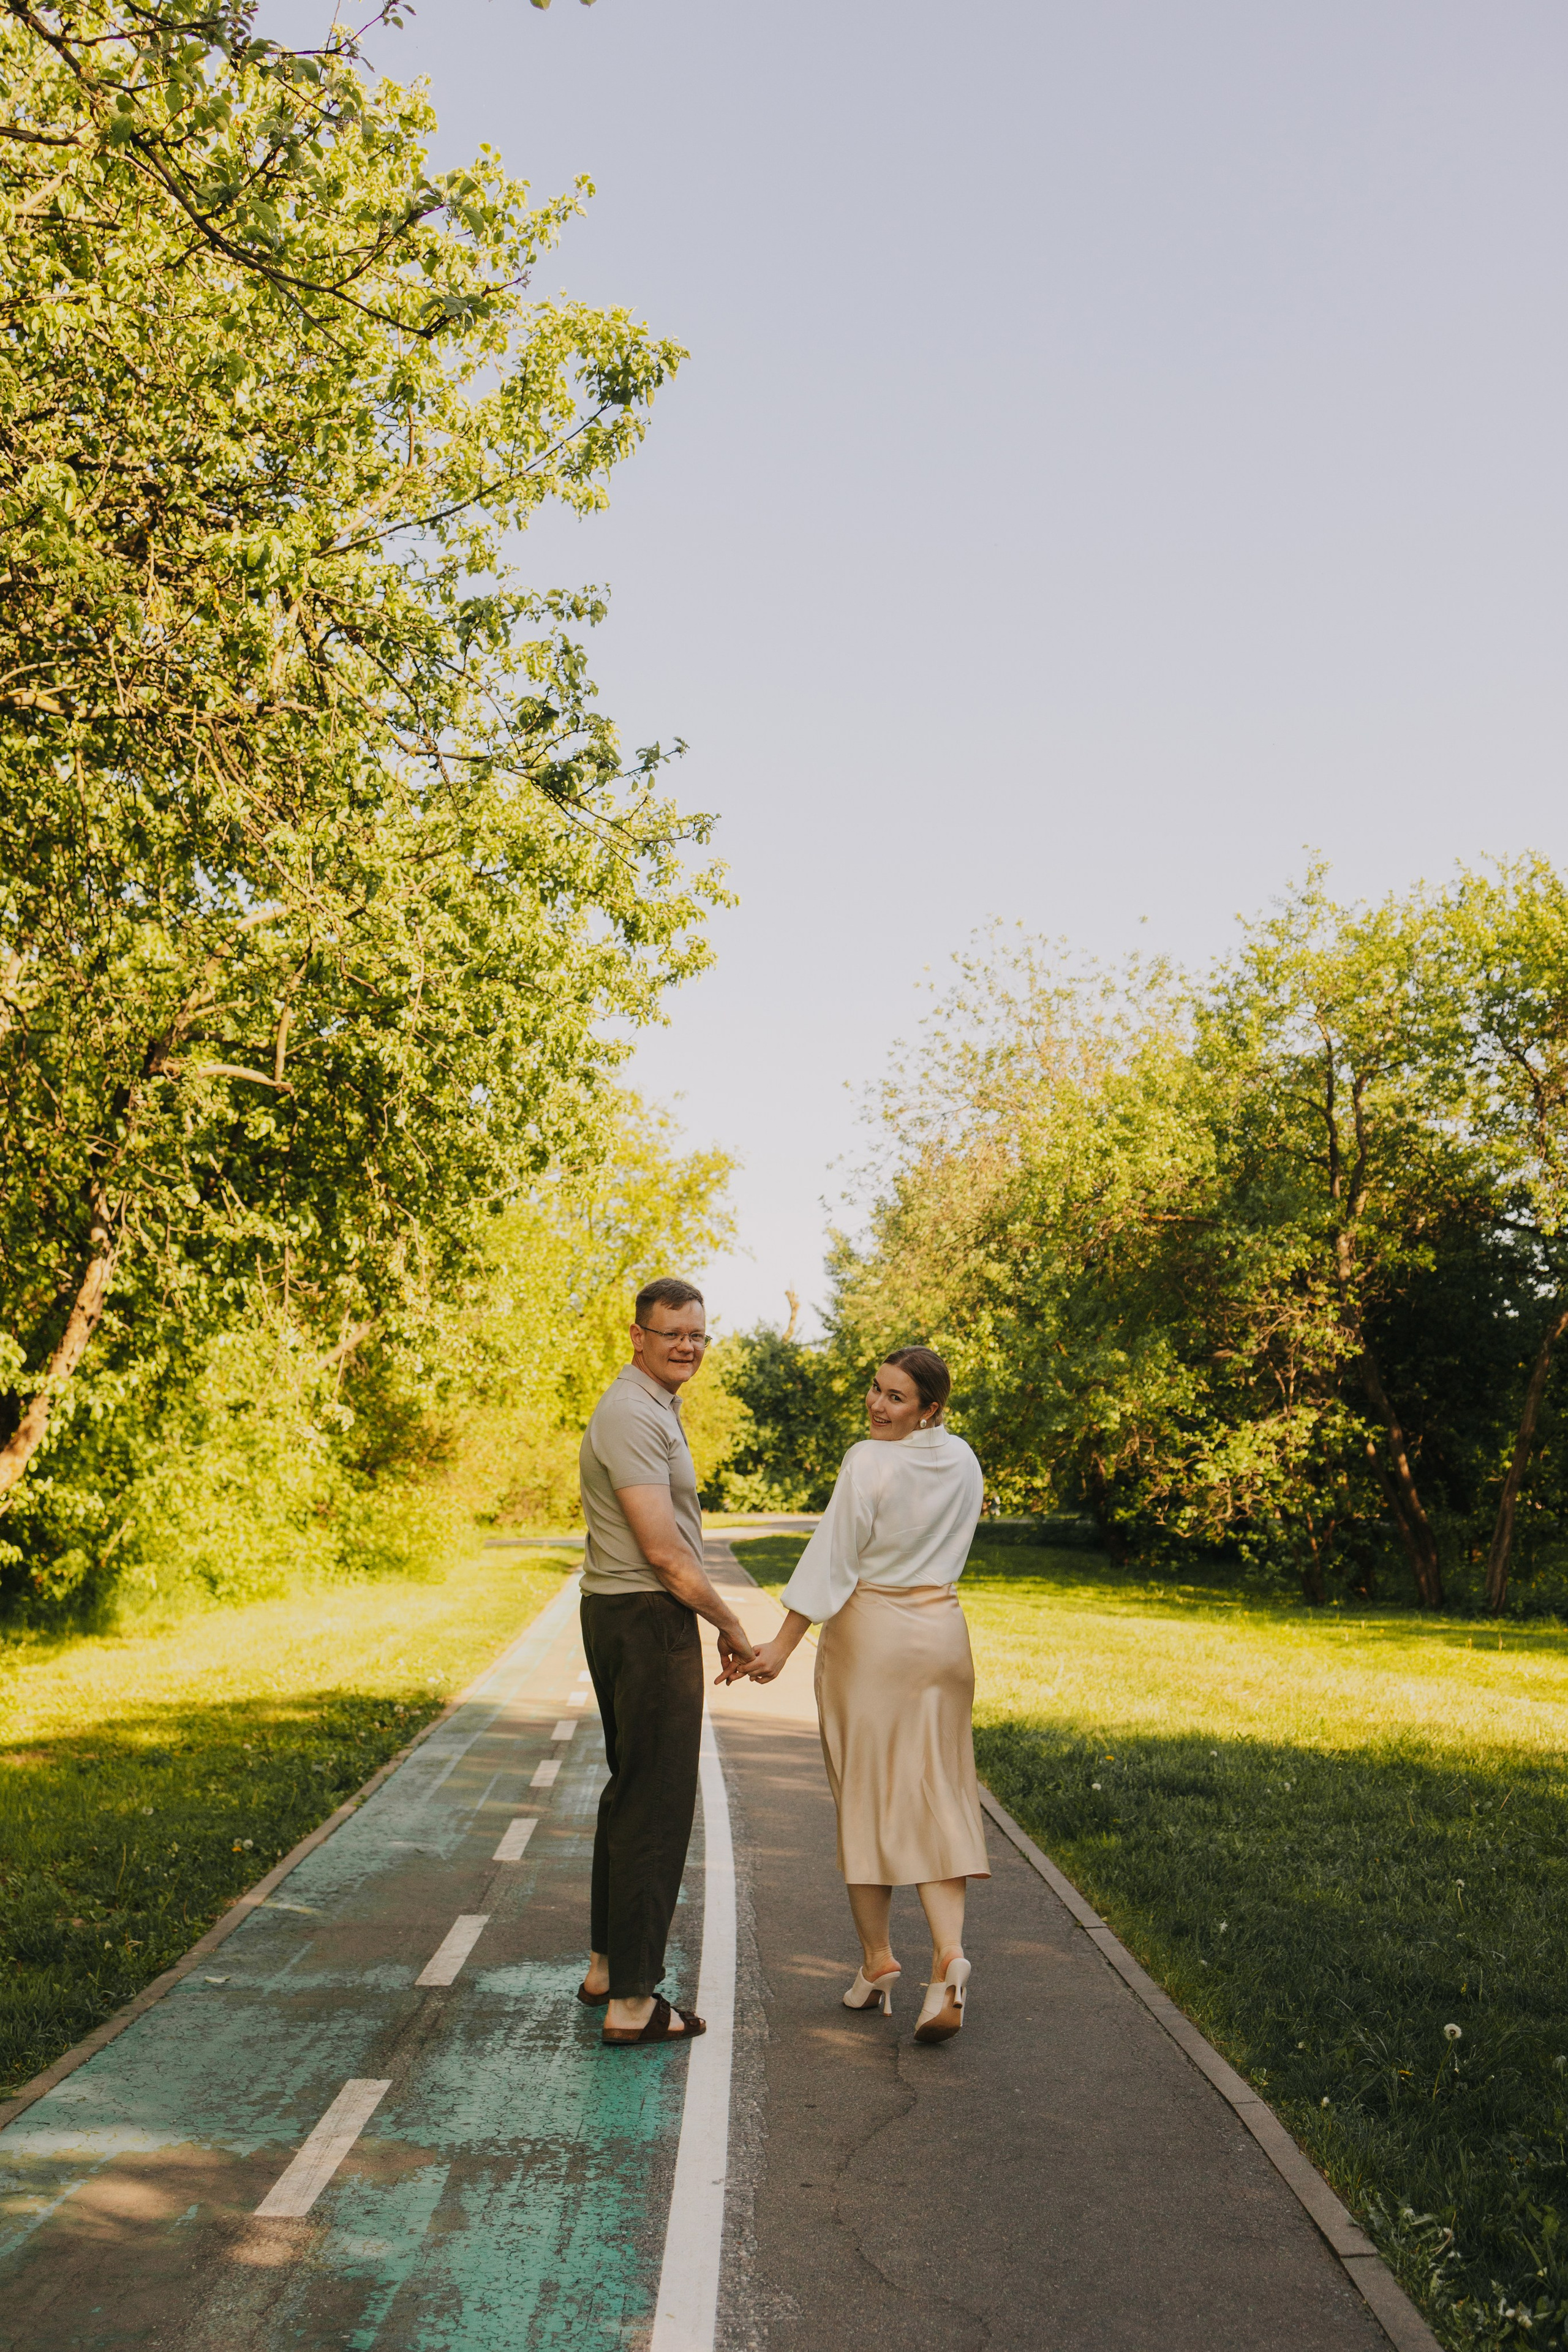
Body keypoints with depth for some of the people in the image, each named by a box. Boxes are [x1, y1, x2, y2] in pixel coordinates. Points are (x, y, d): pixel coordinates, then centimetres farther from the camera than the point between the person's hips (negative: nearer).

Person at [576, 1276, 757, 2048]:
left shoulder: (653, 1409, 15)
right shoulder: (633, 1415, -18)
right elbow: (664, 1552, -21)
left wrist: (715, 1622, 20)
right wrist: (732, 1626, -11)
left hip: (628, 1617, 11)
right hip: (647, 1620, -11)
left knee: (630, 1793, 19)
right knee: (656, 1807, -5)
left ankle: (607, 1967, 31)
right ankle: (633, 2001, 1)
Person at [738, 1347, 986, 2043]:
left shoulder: (868, 1462, -14)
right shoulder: (963, 1462, 5)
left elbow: (833, 1559, -15)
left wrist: (783, 1644, -12)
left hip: (869, 1635, -5)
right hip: (943, 1632, 5)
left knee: (865, 1794, 7)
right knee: (936, 1799, 5)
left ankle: (877, 1957, 15)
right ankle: (948, 1954, -12)